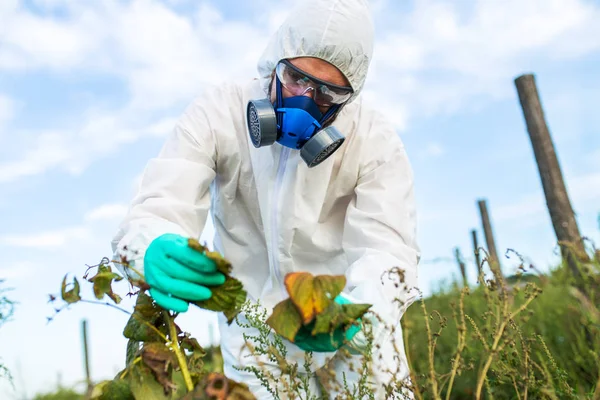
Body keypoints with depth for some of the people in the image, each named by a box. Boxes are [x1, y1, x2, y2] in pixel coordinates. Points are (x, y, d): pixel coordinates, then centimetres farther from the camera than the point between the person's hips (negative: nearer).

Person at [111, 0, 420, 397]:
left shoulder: (375, 138, -15)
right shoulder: (219, 113, -16)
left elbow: (388, 249, -23)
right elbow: (157, 210, -24)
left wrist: (352, 311, -46)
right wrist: (155, 250, -49)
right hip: (256, 327, 0)